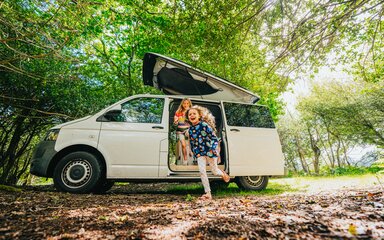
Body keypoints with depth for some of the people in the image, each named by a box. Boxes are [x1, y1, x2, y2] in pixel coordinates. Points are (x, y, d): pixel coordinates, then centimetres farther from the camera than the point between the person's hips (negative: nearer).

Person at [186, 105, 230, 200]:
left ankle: (223, 174, 46)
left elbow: (214, 137, -11)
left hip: (210, 151, -4)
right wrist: (195, 152, 11)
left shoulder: (204, 125, -13)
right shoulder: (190, 129, 4)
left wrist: (212, 149, -16)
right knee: (202, 171, -7)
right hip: (200, 153, 4)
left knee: (214, 171, 9)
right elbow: (192, 142, 15)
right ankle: (208, 193, 3)